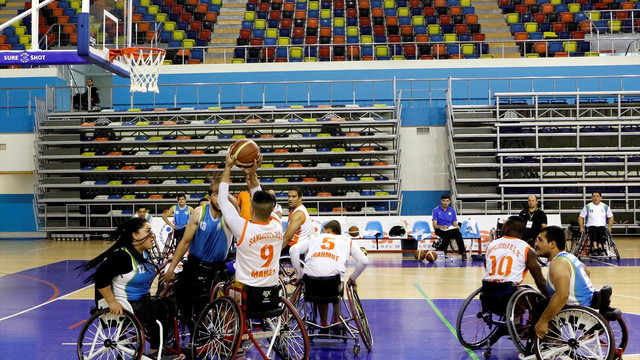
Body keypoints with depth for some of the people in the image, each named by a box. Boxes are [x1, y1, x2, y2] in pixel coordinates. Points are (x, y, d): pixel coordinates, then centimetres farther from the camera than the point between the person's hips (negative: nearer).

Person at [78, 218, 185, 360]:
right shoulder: (122, 255, -20)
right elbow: (100, 277, -26)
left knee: (169, 304, -11)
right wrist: (112, 302, -25)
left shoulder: (144, 254, 10)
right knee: (158, 309, -25)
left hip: (141, 300, 9)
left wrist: (148, 298, 17)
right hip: (123, 305, -9)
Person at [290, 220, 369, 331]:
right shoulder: (347, 240, 28)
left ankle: (324, 324, 34)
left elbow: (293, 250, 14)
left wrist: (299, 275, 17)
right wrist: (352, 279, 24)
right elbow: (364, 261, 13)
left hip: (311, 275, 0)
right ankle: (337, 318, 29)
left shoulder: (314, 237, 30)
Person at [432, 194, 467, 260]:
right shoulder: (436, 210, 2)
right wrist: (442, 227, -23)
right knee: (449, 233, -36)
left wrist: (457, 226, -10)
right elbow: (435, 225, -4)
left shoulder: (452, 210, 14)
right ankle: (442, 252, -25)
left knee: (457, 232, -32)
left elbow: (455, 224, 14)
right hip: (440, 230, -3)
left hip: (451, 229, 3)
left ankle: (463, 253, -32)